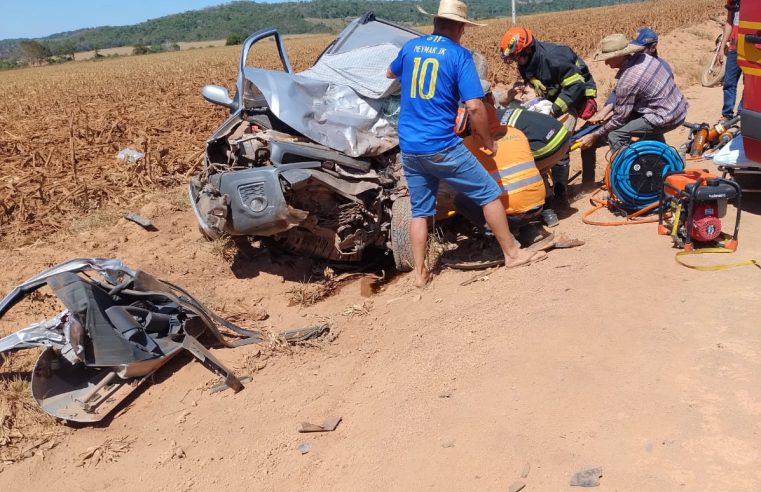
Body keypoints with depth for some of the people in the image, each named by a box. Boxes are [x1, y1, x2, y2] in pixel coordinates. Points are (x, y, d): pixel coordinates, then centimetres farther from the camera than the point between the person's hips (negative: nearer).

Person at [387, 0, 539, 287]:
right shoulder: (459, 55, -6)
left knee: (420, 210, 15)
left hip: (409, 148, 6)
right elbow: (474, 107, -13)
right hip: (442, 147, -5)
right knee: (489, 194, 9)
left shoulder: (410, 47, 9)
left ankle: (420, 274, 16)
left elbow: (390, 74, 31)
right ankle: (512, 254, 16)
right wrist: (487, 140, 0)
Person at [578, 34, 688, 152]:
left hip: (666, 119, -10)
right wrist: (606, 109, 11)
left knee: (615, 135, -13)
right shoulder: (643, 57, 0)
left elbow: (619, 118, -16)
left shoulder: (627, 81, -24)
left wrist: (595, 136, -7)